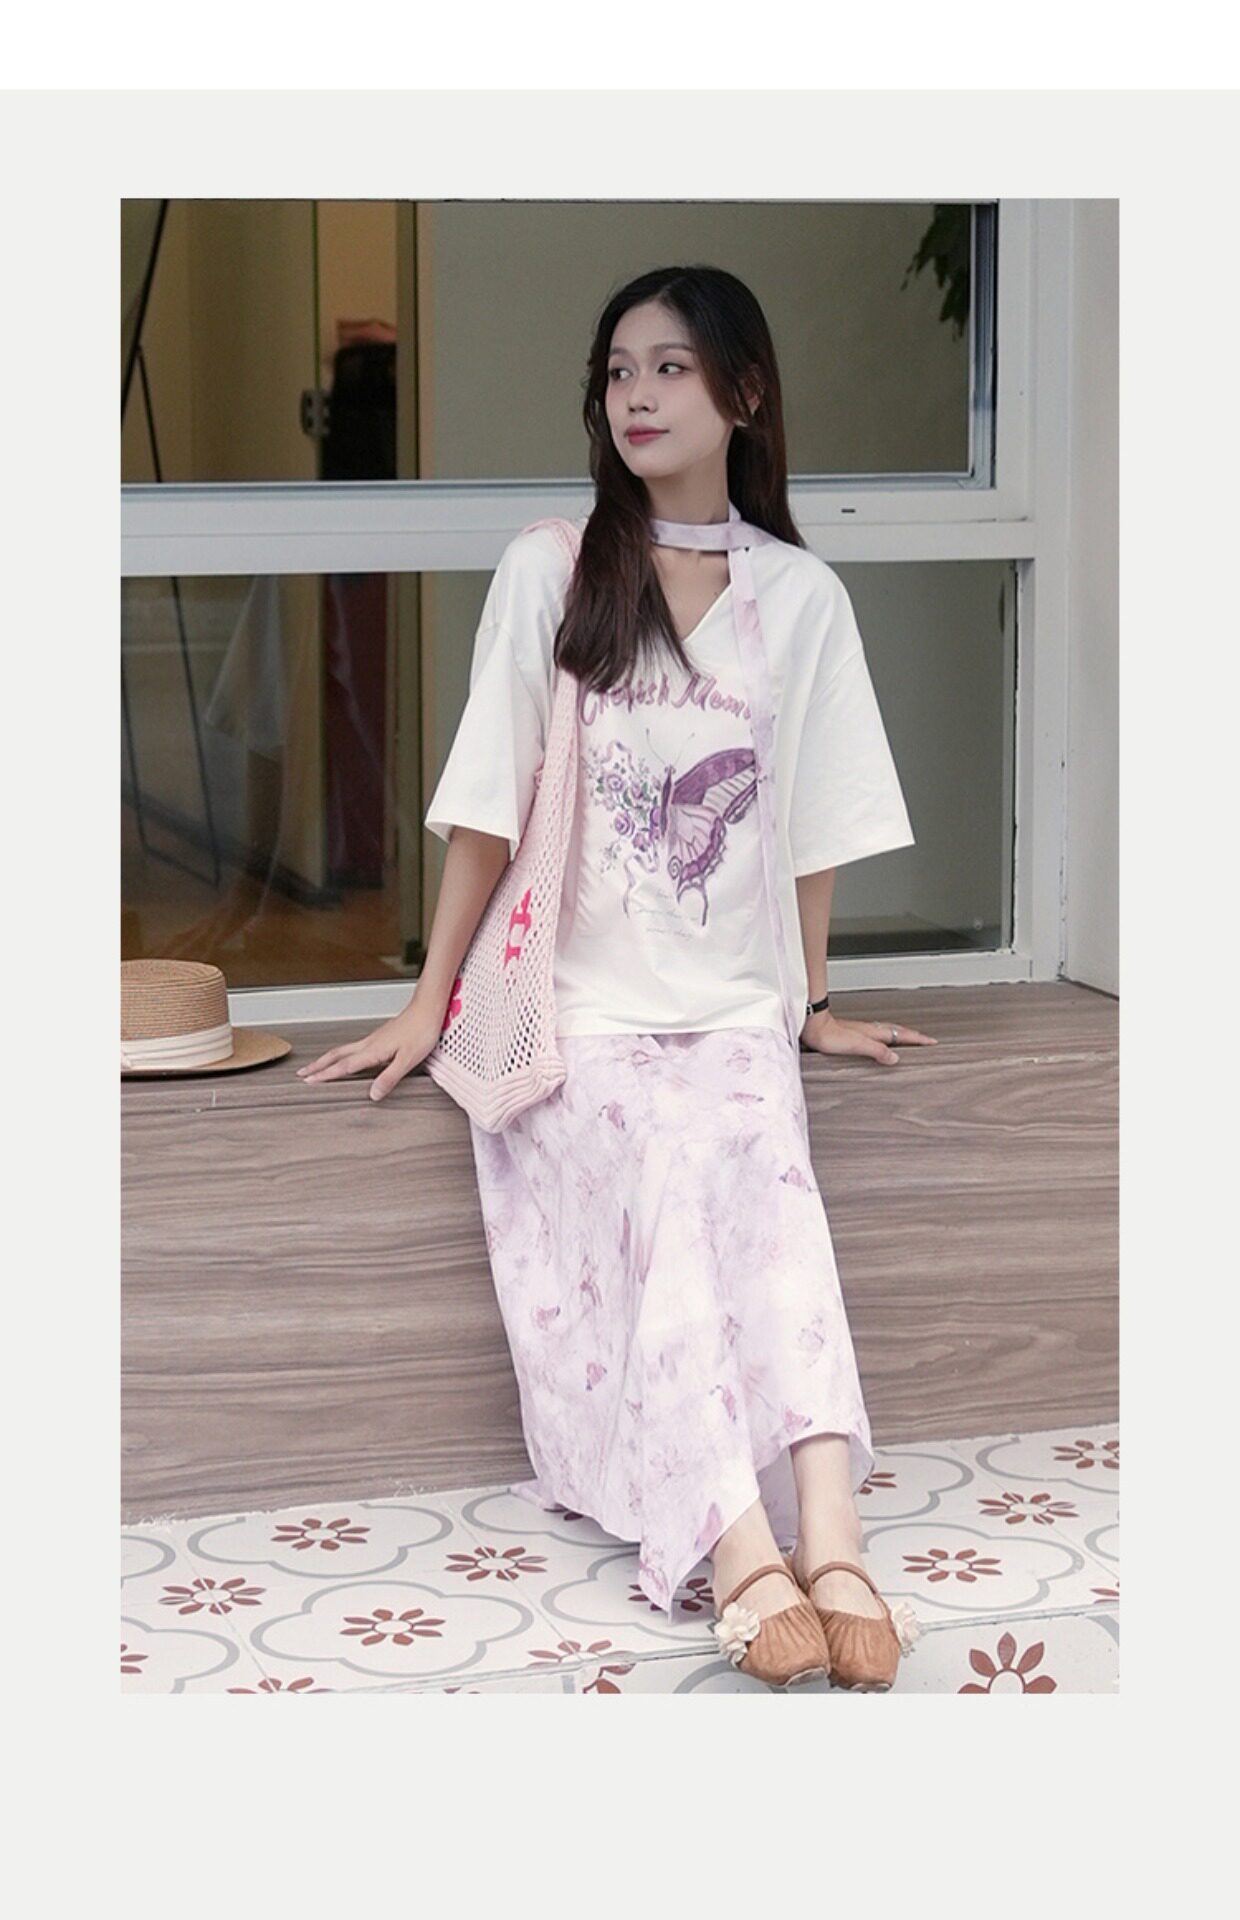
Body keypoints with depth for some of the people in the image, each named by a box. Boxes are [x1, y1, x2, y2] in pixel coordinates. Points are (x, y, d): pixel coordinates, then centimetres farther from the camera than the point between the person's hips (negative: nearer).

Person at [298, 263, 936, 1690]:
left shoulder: (800, 597, 7)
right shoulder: (549, 572, 2)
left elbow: (814, 827, 14)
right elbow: (490, 805, 3)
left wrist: (813, 1007, 18)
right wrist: (430, 1002, 2)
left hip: (732, 1010, 1)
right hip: (578, 1008, -1)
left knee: (763, 1215, -27)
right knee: (661, 1227, -25)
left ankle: (827, 1543, -41)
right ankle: (749, 1556, -38)